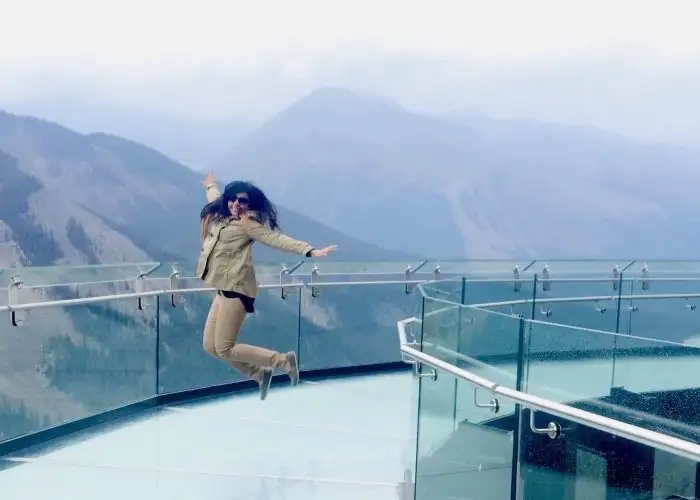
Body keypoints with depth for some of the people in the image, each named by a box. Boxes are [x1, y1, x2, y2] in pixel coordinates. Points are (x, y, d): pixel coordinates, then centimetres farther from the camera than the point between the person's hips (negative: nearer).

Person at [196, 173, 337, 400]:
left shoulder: (247, 223, -7)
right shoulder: (220, 218, 16)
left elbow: (275, 238, -16)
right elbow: (216, 199, 39)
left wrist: (310, 251, -27)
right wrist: (211, 185, 60)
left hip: (236, 289, -9)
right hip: (223, 290, 9)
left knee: (224, 349, -8)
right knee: (210, 346, 8)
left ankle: (283, 360, 3)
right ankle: (260, 373, 20)